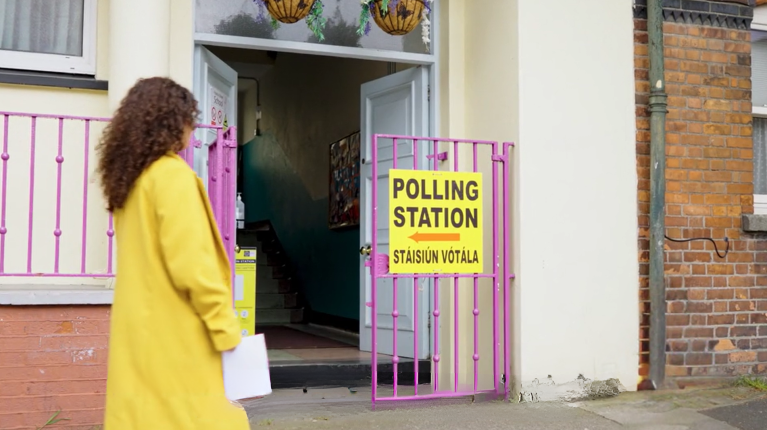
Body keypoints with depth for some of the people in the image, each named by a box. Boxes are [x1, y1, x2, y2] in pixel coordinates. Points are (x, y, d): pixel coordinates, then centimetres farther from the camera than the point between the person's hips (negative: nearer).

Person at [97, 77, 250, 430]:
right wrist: (226, 329, -14)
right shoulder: (173, 174, -12)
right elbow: (191, 265, -19)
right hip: (175, 337, -8)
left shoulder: (129, 180, 14)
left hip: (139, 333, 9)